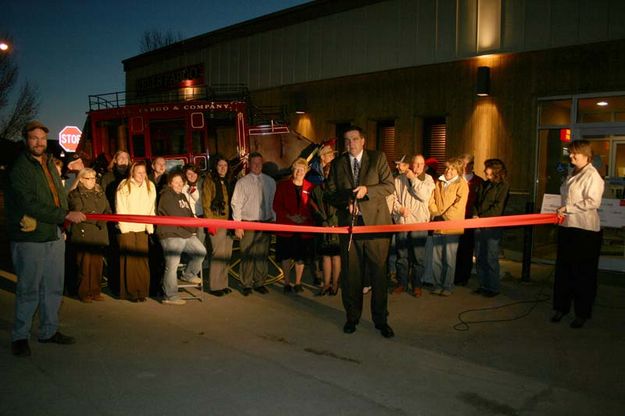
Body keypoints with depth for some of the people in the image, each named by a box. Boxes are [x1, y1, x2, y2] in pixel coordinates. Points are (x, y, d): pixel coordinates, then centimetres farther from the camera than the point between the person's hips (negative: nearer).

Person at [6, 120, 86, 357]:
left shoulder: (50, 164, 14)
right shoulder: (19, 169, -10)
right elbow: (31, 205, -19)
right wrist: (67, 215, -21)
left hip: (54, 236, 7)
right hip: (29, 239, -7)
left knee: (53, 287, 13)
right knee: (28, 290, 1)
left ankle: (49, 331, 26)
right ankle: (19, 336, 15)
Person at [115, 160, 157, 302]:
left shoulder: (150, 186, 9)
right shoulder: (124, 186, -1)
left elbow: (151, 209, 8)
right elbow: (120, 209, -2)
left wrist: (150, 227, 1)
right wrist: (124, 227, -8)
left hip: (142, 229, 3)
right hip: (127, 229, -3)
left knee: (142, 259, 1)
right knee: (129, 260, -3)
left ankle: (142, 291, 8)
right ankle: (129, 292, 4)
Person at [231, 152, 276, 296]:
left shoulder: (270, 181, 10)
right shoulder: (242, 182, 0)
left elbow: (273, 202, 11)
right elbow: (236, 204, -2)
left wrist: (273, 221, 7)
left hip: (266, 223, 3)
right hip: (247, 223, -3)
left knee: (263, 255, 7)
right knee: (247, 255, -1)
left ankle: (260, 283, 19)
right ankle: (246, 285, 10)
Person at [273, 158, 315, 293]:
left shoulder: (310, 187, 5)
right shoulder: (283, 185, 3)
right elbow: (276, 206, 0)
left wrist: (305, 217, -12)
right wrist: (289, 216, -14)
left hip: (304, 227, 1)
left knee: (301, 257, 6)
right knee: (286, 256, 4)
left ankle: (298, 283, 19)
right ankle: (287, 283, 15)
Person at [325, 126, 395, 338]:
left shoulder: (378, 158, 4)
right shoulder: (337, 164, 11)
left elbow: (389, 186, -2)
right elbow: (330, 193, 9)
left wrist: (367, 190, -18)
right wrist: (346, 202, -11)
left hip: (376, 221, -2)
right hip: (349, 222, 2)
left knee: (379, 272, 2)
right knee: (350, 273, 7)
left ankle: (380, 319, 16)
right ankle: (352, 317, 22)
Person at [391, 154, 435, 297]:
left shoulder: (427, 179, 5)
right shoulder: (399, 179, 9)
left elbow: (424, 195, -12)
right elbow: (392, 197, 5)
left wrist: (413, 178, -7)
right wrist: (400, 208, -11)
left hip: (419, 222, -1)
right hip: (401, 221, 2)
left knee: (418, 256, 0)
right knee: (401, 255, 8)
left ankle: (417, 284, 12)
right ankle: (402, 283, 19)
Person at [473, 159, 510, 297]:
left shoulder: (503, 186, -6)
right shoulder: (484, 185, 15)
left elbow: (498, 208, -12)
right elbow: (477, 202, 19)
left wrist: (481, 217, -13)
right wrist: (475, 215, 1)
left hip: (493, 227, -7)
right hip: (479, 226, 7)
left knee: (491, 259, -3)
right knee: (480, 258, 10)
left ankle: (493, 287, 8)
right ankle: (483, 285, 20)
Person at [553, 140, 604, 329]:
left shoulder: (592, 175, -10)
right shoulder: (572, 175, 15)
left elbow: (593, 202, -19)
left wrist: (568, 208, -17)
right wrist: (561, 211, 11)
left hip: (585, 230, -8)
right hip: (567, 227, 8)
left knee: (583, 273, 2)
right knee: (563, 269, 11)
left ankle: (582, 313, 14)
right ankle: (561, 307, 23)